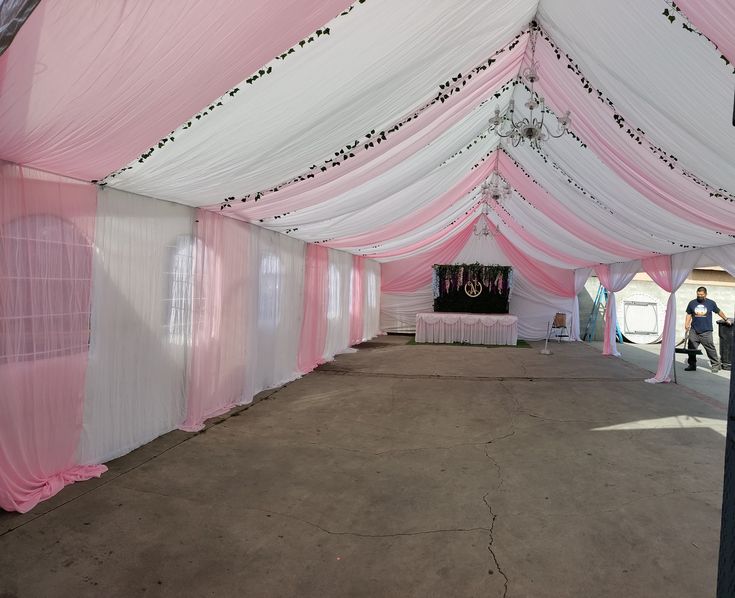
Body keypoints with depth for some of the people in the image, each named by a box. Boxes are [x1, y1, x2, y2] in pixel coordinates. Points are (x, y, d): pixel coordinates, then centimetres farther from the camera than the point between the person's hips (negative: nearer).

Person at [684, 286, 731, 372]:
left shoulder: (711, 303, 5)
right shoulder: (692, 303, 7)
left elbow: (719, 312, 20)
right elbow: (689, 315, 11)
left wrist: (726, 320, 25)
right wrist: (686, 326, 2)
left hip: (706, 332, -2)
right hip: (694, 331, 2)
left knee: (711, 349, -1)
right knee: (691, 349, 1)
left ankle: (716, 365, 11)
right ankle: (692, 365, 11)